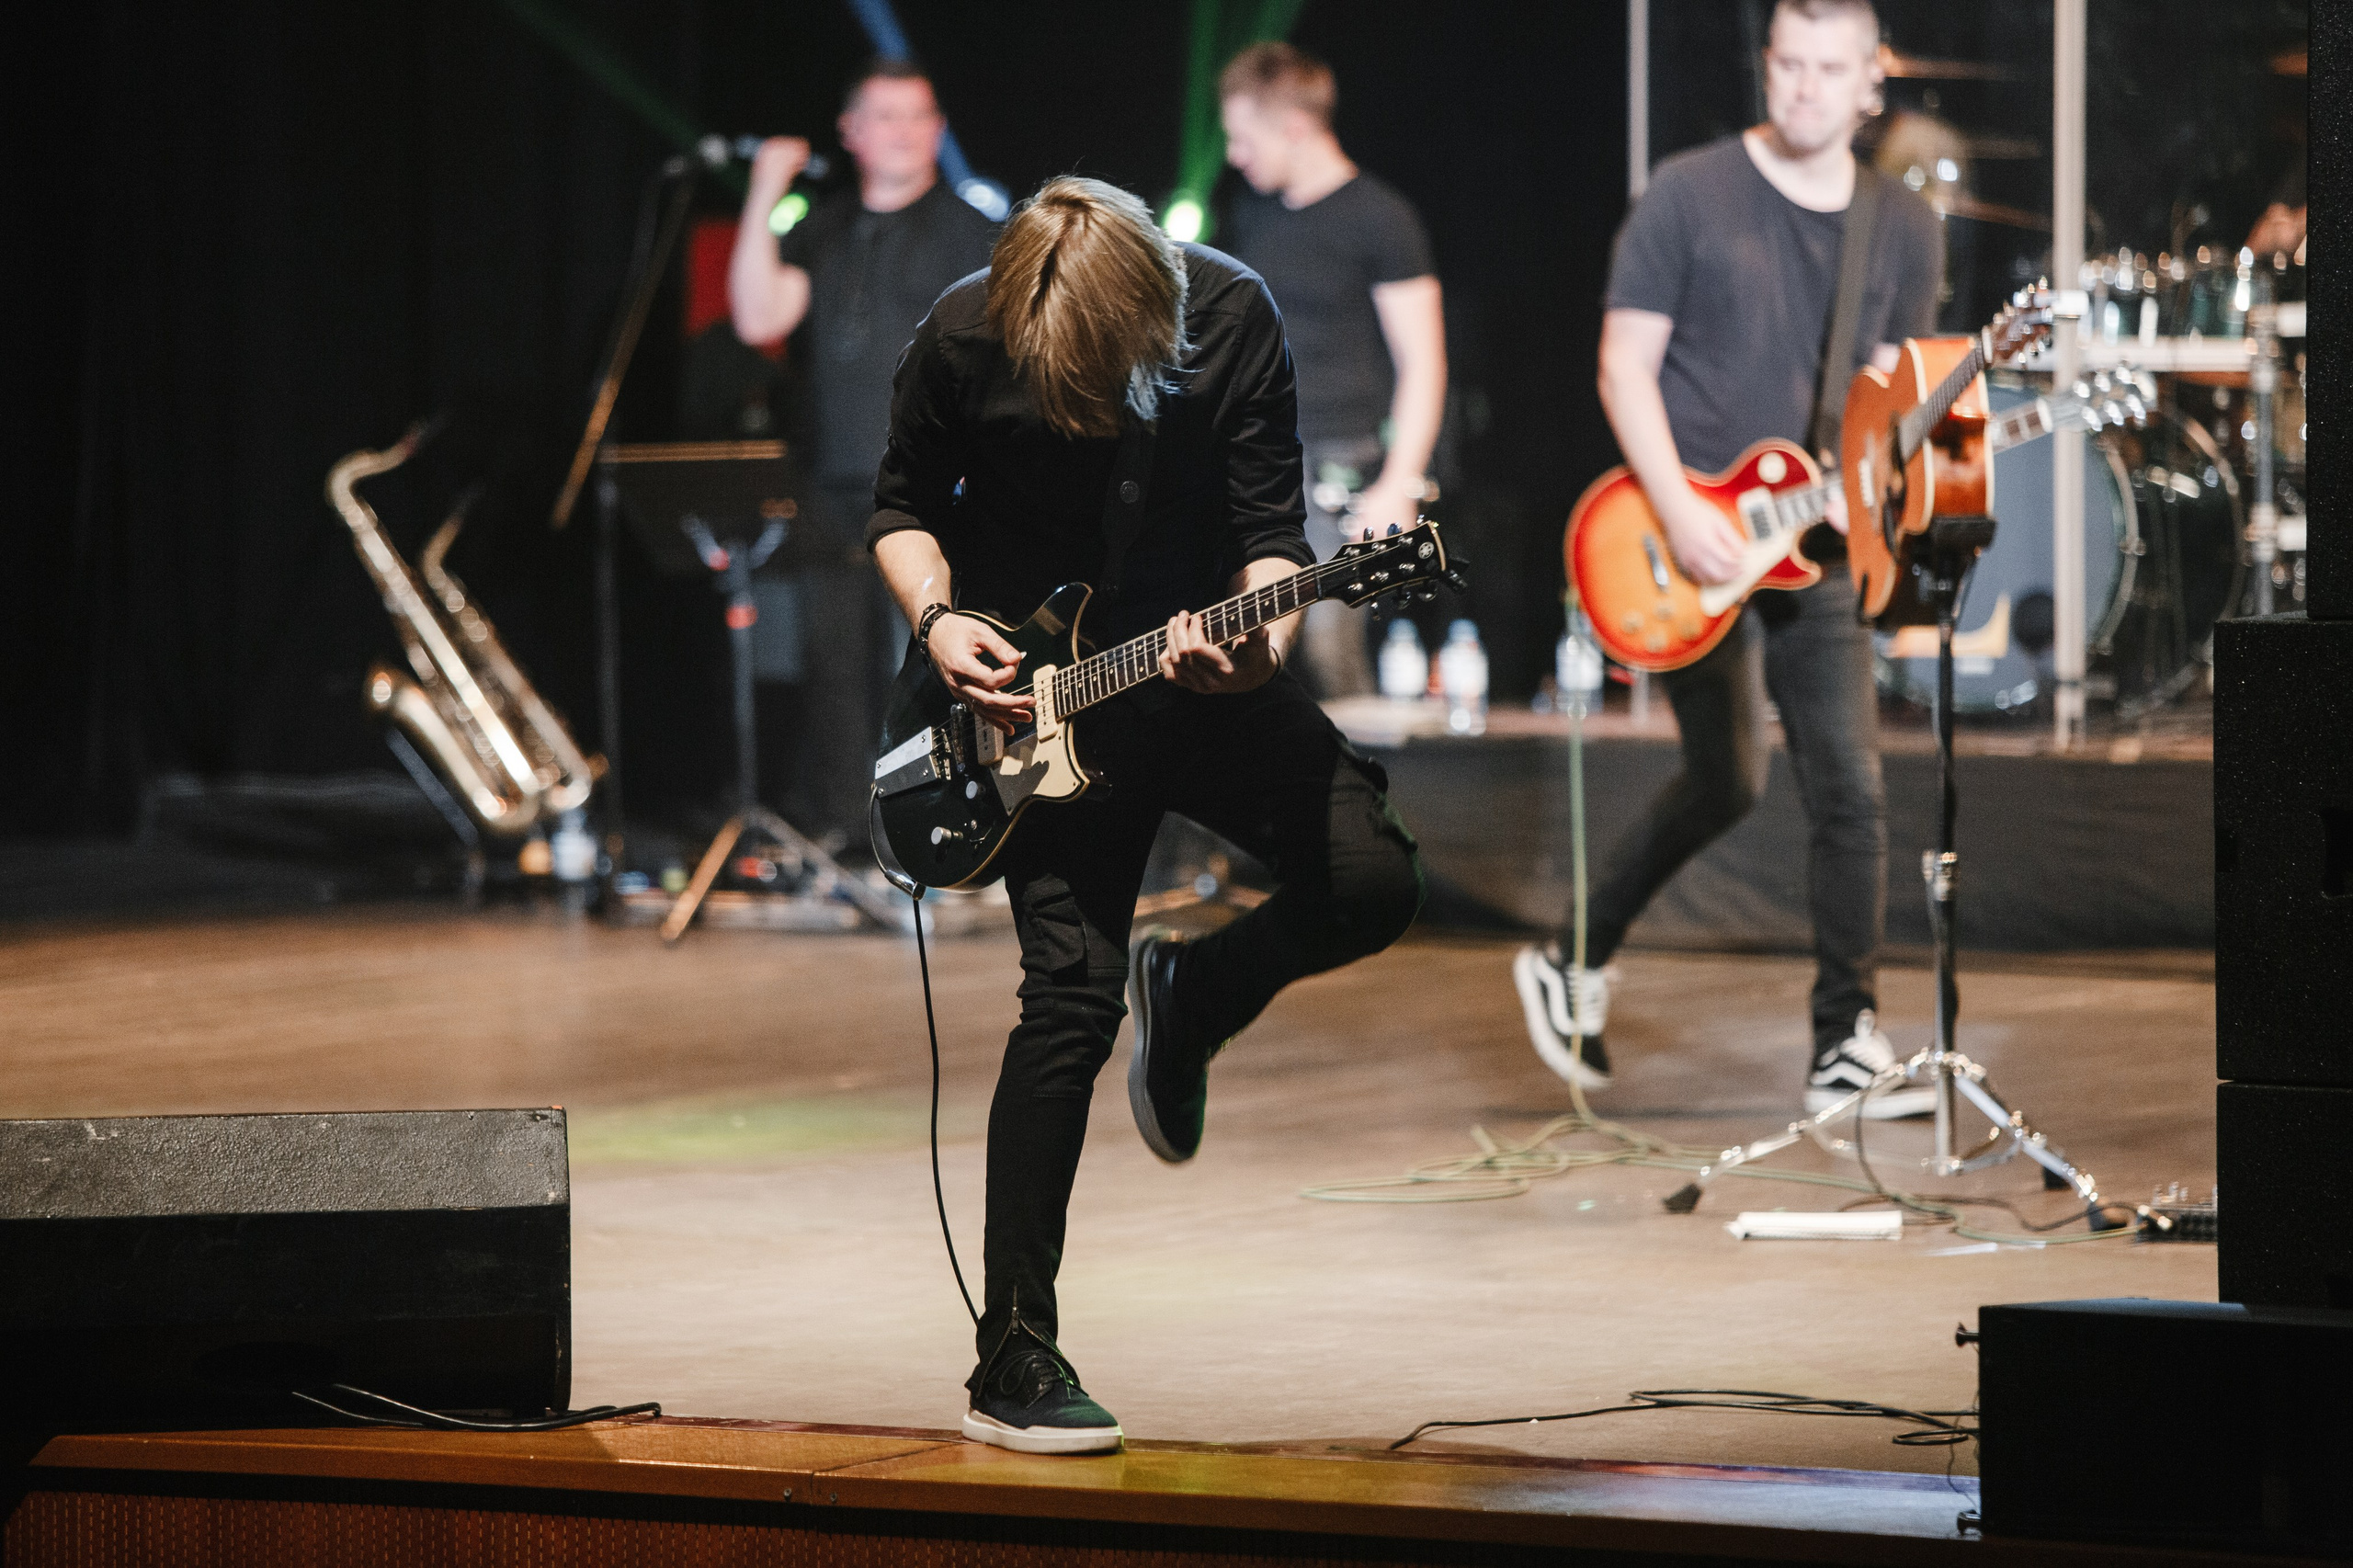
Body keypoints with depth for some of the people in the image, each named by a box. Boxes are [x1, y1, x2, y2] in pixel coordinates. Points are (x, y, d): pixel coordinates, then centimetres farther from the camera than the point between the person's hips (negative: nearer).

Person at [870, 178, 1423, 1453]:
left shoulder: (1231, 319, -14)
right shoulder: (962, 341, -16)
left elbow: (1271, 528, -11)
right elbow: (902, 506, 2)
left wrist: (1260, 642, -30)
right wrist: (938, 624, -15)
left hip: (1202, 669, 2)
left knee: (1370, 882, -15)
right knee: (1074, 990, -13)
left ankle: (1193, 1001, 20)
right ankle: (1013, 1367, -7)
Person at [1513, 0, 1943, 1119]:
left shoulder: (1903, 230, 8)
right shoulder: (1690, 196, -4)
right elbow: (1625, 364, -4)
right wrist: (1679, 512, -16)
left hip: (1812, 546, 4)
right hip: (1688, 540, -4)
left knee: (1849, 788, -4)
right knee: (1727, 780, -7)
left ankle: (1846, 1048, 1)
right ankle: (1577, 963, 15)